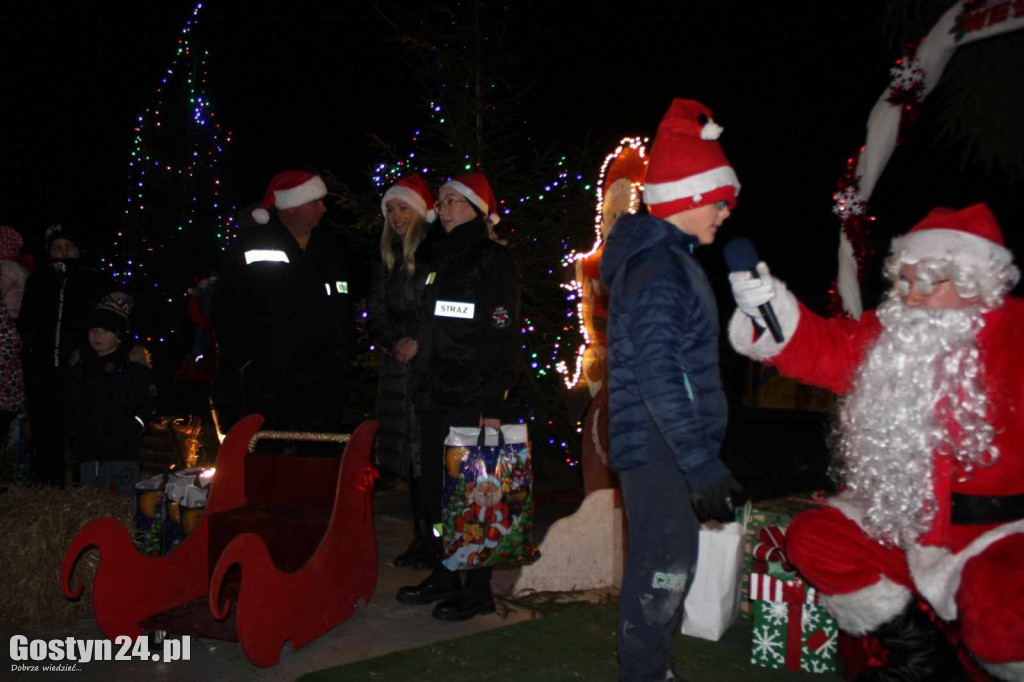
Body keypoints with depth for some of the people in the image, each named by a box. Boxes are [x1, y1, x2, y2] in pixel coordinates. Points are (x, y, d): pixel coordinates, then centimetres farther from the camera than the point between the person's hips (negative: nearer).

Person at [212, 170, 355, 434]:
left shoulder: (331, 251, 14)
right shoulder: (250, 246, -2)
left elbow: (344, 312, 18)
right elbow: (226, 311, -4)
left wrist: (341, 359, 8)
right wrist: (243, 361, -9)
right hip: (260, 383, -4)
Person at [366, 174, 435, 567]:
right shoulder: (387, 258, 15)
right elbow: (375, 313, 15)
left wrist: (420, 344, -12)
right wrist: (396, 342, -2)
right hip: (399, 369, 6)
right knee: (409, 456, 7)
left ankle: (440, 541, 3)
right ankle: (422, 539, 17)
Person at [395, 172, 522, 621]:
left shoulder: (492, 260, -7)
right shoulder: (439, 259, 18)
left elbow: (502, 335, -14)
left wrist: (492, 404, -19)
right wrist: (423, 388, 16)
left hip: (472, 399, -8)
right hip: (435, 397, 8)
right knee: (433, 491, 12)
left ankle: (478, 591, 9)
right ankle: (445, 577, 25)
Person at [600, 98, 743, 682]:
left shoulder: (668, 258, 15)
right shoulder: (658, 270, -18)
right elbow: (659, 377, -25)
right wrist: (703, 465, -25)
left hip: (669, 446, 10)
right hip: (660, 450, -10)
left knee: (668, 567, 19)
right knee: (664, 572, -3)